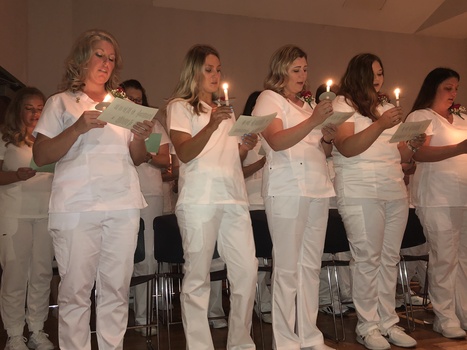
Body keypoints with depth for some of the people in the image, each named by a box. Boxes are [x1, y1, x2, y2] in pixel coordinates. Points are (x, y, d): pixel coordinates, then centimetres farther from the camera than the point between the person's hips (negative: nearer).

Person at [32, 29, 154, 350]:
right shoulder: (61, 102, 11)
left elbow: (137, 159, 19)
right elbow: (41, 156, 1)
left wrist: (140, 137, -2)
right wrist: (77, 129, -12)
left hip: (124, 204, 3)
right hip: (77, 205, -3)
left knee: (116, 288, 3)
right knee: (75, 289, -3)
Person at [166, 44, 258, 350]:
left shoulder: (226, 110, 25)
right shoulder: (179, 106, 6)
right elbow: (185, 153, -8)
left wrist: (246, 147, 2)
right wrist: (212, 125, -22)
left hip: (234, 197, 6)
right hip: (199, 199, -5)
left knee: (247, 270, 1)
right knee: (198, 277, -4)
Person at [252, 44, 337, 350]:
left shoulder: (309, 103, 22)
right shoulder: (269, 98, 3)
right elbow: (277, 141, -14)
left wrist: (327, 138, 2)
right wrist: (313, 122, -24)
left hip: (318, 189, 7)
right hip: (287, 190, -7)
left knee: (311, 266, 8)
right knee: (288, 268, -4)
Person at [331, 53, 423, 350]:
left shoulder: (386, 107, 19)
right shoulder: (342, 104, 0)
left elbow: (401, 155, 18)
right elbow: (347, 148, -15)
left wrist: (415, 144, -2)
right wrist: (380, 125, -23)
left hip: (396, 192, 6)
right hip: (361, 193, -6)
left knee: (390, 258, 8)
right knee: (368, 259, -5)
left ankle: (388, 322, 17)